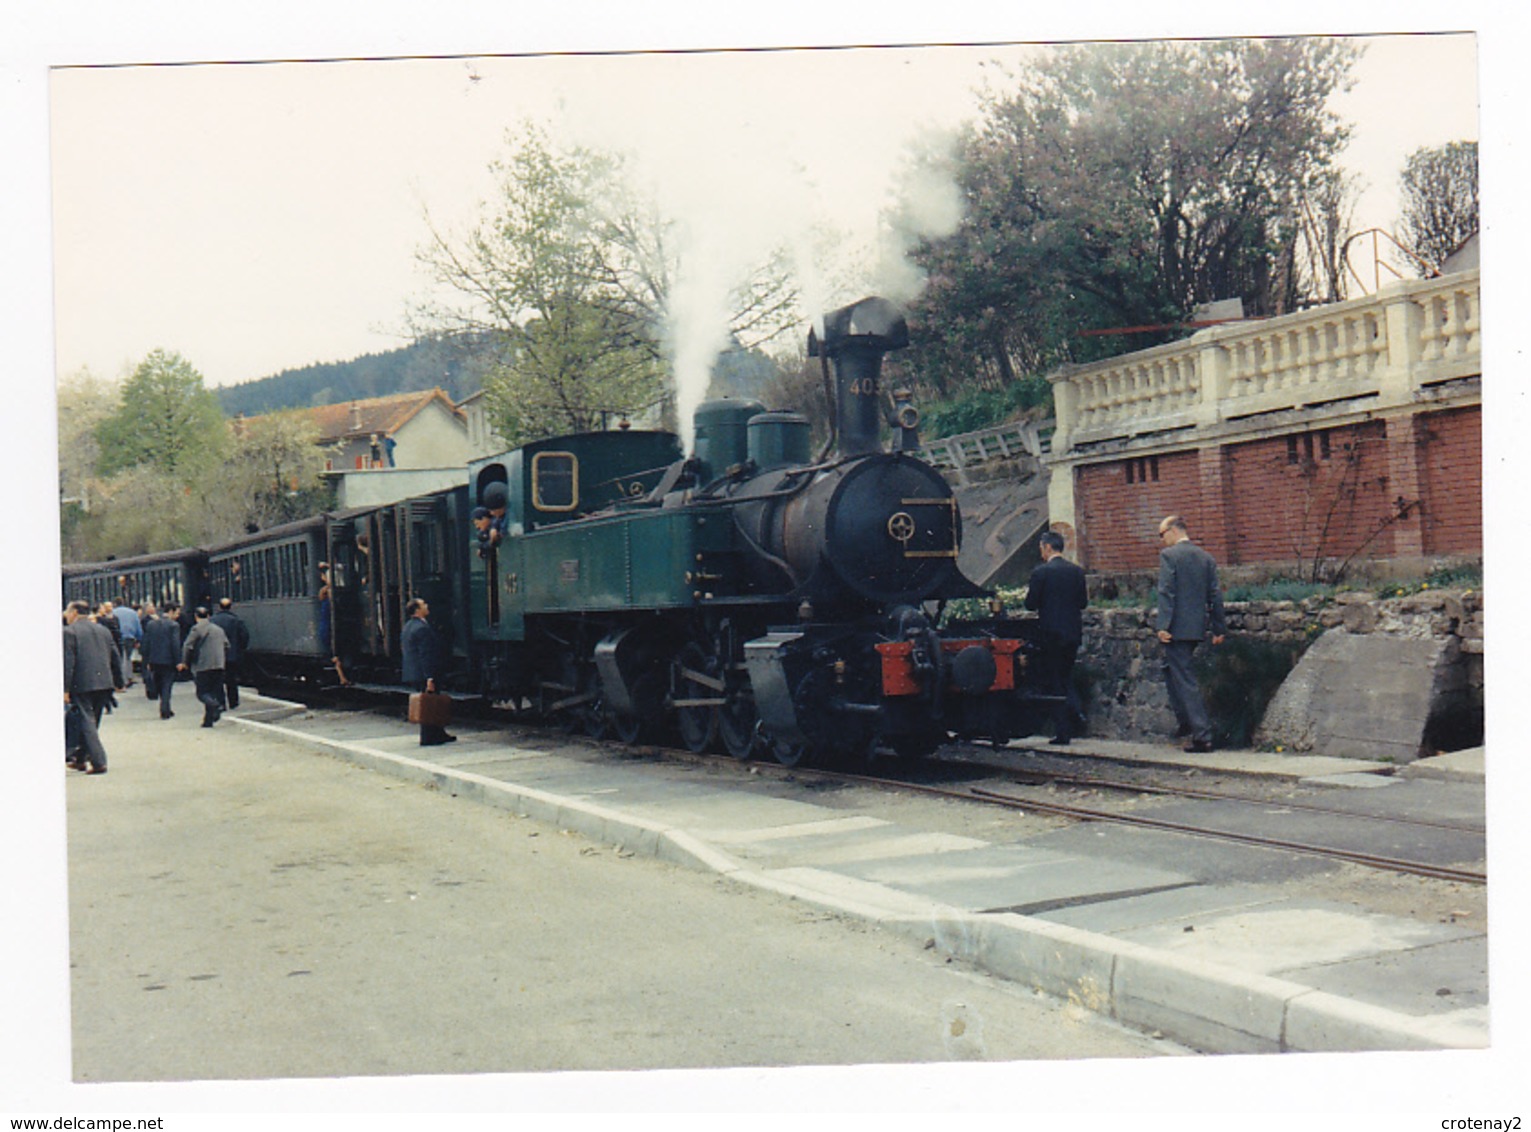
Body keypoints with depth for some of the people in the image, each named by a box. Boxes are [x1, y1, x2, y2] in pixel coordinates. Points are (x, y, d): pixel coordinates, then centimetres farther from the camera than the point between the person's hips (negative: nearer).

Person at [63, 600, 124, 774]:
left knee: (86, 722, -4)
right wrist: (118, 682, 20)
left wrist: (65, 689, -11)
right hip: (105, 683, 6)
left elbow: (67, 662, -11)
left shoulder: (69, 631, -4)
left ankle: (99, 762, -13)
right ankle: (81, 759, 27)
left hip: (82, 684, -6)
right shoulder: (103, 630, 15)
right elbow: (116, 657, 16)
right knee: (91, 722, 17)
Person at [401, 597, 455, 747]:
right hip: (423, 674, -10)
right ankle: (428, 738, 0)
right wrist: (429, 678, -23)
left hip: (413, 673, 10)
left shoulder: (408, 626, 14)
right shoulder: (422, 628, -18)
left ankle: (439, 735, 22)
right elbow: (425, 655, -22)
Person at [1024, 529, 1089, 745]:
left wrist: (1030, 594, 11)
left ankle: (1062, 733, 1)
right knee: (1066, 676, 22)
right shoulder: (1077, 571, 5)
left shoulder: (1041, 572, -11)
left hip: (1050, 634, -5)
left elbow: (1031, 604, -11)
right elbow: (1083, 602, 7)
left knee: (1053, 681, 1)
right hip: (1073, 633, 5)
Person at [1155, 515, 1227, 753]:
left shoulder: (1168, 555, -8)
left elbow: (1166, 592, -16)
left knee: (1185, 679, -5)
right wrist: (1219, 628, 14)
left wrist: (1163, 626, -18)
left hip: (1177, 628, -7)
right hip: (1198, 627, 7)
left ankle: (1202, 736, -9)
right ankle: (1186, 722, 23)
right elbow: (1215, 595, 10)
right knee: (1173, 669, 24)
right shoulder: (1205, 557, 11)